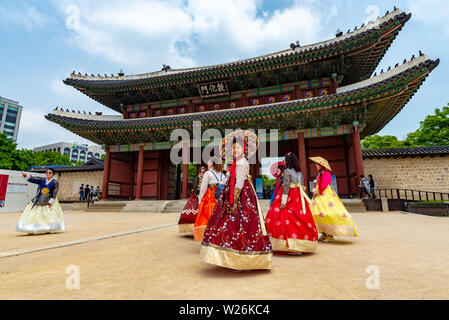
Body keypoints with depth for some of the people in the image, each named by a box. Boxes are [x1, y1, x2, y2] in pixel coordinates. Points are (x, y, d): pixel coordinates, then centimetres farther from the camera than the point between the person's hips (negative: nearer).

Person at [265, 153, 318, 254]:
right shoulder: (300, 172, 13)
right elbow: (302, 187, 14)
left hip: (289, 197, -8)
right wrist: (299, 198, 20)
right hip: (299, 199, 8)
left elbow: (286, 186, -16)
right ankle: (302, 245, 16)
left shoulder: (287, 171, -9)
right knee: (301, 219, 9)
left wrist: (283, 201, -17)